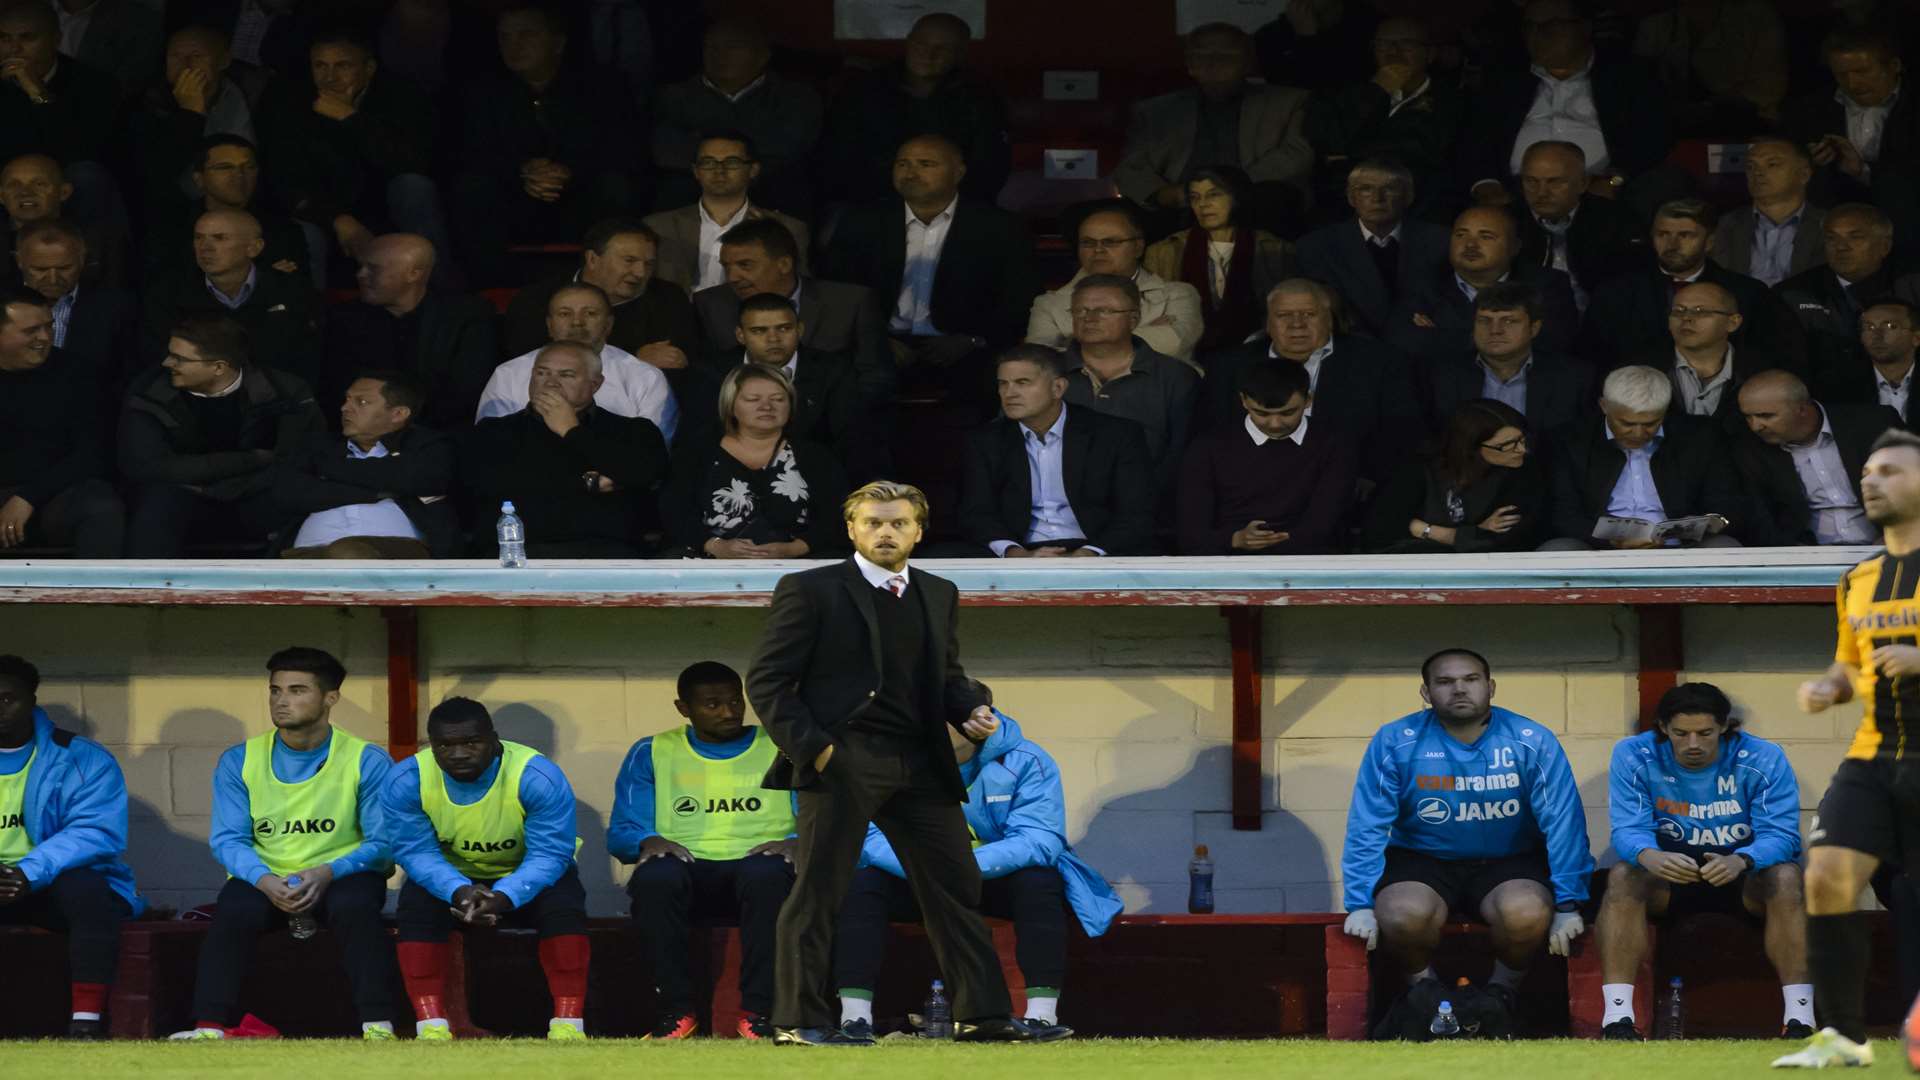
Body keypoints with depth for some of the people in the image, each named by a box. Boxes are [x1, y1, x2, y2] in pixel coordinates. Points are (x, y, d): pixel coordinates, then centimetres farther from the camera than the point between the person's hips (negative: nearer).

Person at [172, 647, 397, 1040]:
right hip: (264, 877, 2)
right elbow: (228, 839, -1)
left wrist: (327, 874, -25)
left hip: (341, 875, -2)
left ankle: (378, 1026, -38)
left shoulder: (367, 762, -2)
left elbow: (383, 843, -7)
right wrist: (264, 881, -23)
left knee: (354, 907, -36)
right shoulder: (239, 762, 4)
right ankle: (210, 1026, -34)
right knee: (233, 911, -32)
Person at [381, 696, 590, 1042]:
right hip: (450, 879, 1)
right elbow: (416, 852, -19)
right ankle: (431, 1027, -31)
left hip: (524, 882, -1)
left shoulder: (538, 777, -26)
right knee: (416, 905, -29)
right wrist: (459, 892, -40)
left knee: (563, 903, -32)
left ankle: (568, 1026, -31)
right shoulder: (406, 782, -20)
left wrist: (503, 898, -45)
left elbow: (549, 855, -26)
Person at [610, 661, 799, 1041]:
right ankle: (677, 1011, -29)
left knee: (767, 873, -38)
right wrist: (648, 842, -15)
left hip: (754, 863, -1)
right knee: (654, 876, -36)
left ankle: (758, 1012, -35)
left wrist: (795, 843, -18)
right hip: (686, 868, 1)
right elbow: (620, 834, 9)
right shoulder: (652, 754, 16)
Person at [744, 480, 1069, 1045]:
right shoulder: (810, 590, -3)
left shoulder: (939, 595, 15)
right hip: (842, 761, -5)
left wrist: (972, 710, 2)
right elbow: (766, 678, -4)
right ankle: (799, 1019, 3)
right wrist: (809, 744, -14)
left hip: (920, 764, 5)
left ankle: (983, 1015, 9)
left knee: (956, 887, 5)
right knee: (818, 892, -2)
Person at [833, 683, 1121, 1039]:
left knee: (1039, 881, -34)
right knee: (862, 882, -25)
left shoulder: (1026, 762, -14)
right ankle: (855, 1016, -31)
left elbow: (1038, 839, -26)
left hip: (997, 880, -1)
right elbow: (872, 834, -19)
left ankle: (1042, 1014, -35)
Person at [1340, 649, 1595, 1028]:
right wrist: (1361, 905, -12)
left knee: (1525, 913, -33)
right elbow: (1367, 827, -5)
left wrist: (1568, 906, -11)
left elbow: (1564, 824, -6)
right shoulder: (1395, 742, -5)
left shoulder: (1533, 743, -6)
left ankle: (1502, 993, -2)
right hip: (1422, 862, 0)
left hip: (1509, 864, 0)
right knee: (1402, 915, -33)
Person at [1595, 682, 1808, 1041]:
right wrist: (1650, 856, -44)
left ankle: (1800, 1018, -35)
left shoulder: (1763, 759, -12)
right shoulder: (1634, 756, -9)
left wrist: (1741, 861, -44)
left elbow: (1780, 835, -20)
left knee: (1786, 876, -32)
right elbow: (1629, 831, -18)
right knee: (1623, 876, -30)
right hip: (1667, 877, 1)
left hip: (1742, 876, -1)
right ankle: (1617, 1017, -34)